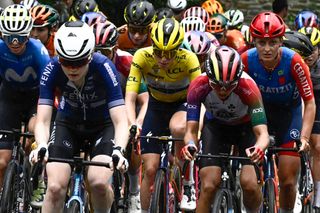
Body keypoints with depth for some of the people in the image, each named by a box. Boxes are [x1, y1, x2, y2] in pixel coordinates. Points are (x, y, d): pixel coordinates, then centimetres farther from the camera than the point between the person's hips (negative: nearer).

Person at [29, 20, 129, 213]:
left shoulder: (104, 67, -31)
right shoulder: (52, 70, -26)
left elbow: (121, 122, -34)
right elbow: (43, 121, -27)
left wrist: (119, 150, -53)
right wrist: (41, 146, -48)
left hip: (103, 124, -2)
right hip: (69, 124, 2)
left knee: (98, 182, -25)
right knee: (56, 187, -18)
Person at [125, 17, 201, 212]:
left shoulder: (189, 59, -29)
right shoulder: (142, 57, -27)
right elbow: (130, 98, -30)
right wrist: (133, 126, -47)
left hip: (182, 105, -2)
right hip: (156, 106, 2)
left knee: (178, 128, -37)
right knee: (150, 169, -6)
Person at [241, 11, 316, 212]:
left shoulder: (293, 62, -29)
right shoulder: (246, 60, -25)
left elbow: (310, 103, -22)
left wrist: (304, 138, -32)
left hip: (289, 112, -1)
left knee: (288, 182, -3)